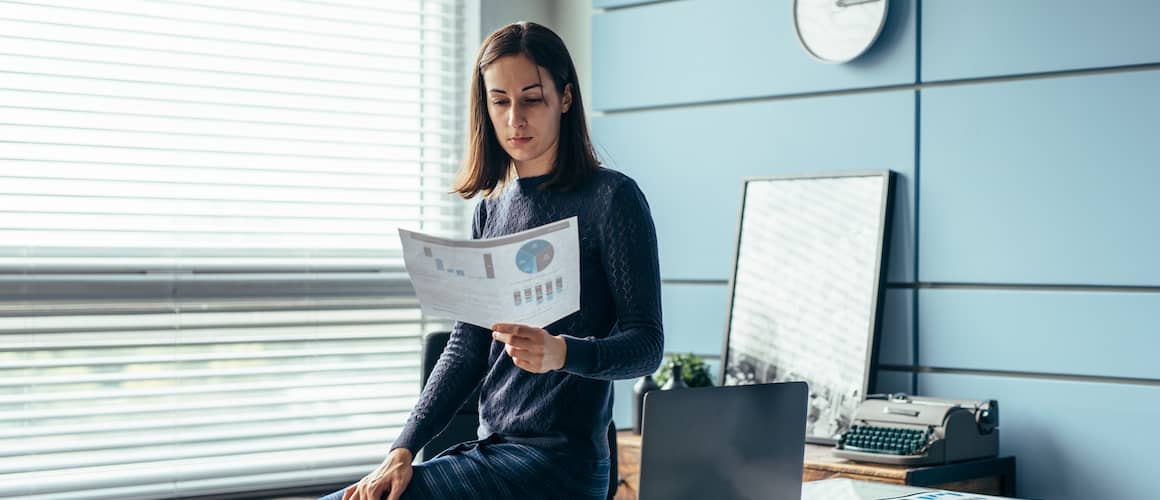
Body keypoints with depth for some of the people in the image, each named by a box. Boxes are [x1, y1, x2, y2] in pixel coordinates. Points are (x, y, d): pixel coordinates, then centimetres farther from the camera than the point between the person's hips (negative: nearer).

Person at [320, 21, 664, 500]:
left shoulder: (613, 198, -7)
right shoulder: (491, 208, 13)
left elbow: (646, 344, -9)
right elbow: (465, 348, 11)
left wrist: (561, 352, -29)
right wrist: (403, 451, 0)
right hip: (491, 450, 7)